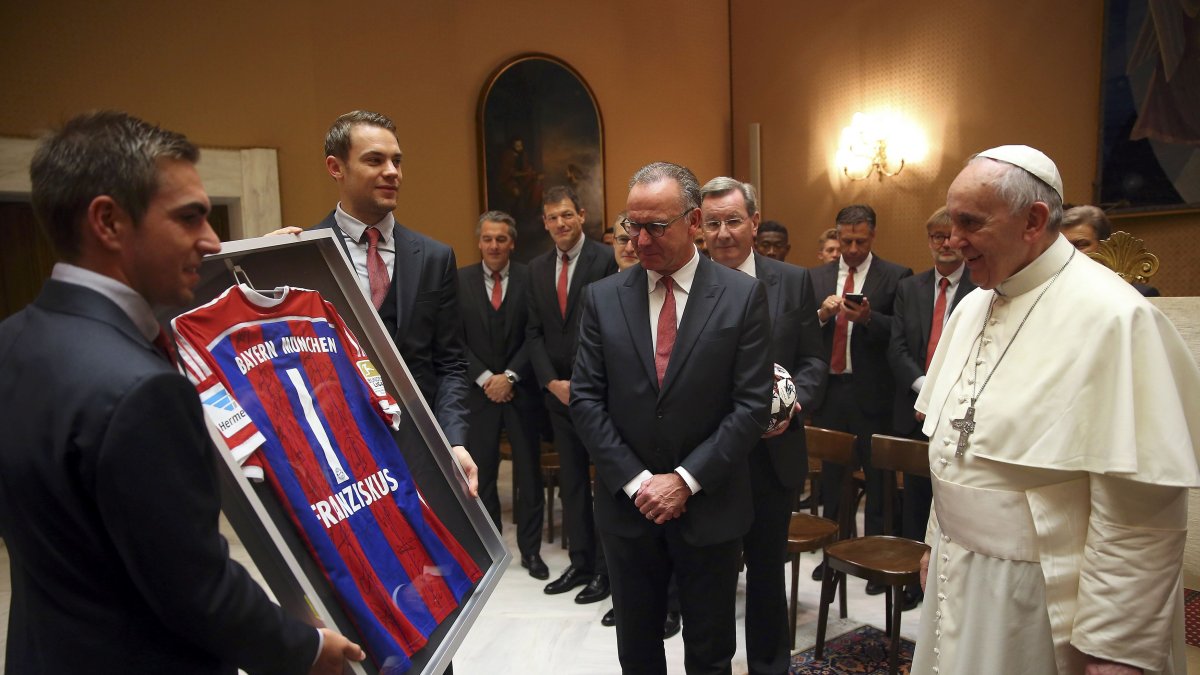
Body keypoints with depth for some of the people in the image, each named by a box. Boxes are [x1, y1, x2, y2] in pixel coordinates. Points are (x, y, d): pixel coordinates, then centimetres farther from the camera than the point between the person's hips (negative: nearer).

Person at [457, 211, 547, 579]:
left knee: (529, 472, 7)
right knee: (481, 472, 9)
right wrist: (485, 379, -9)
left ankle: (531, 549, 20)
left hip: (520, 389, -1)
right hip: (478, 390, 1)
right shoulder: (460, 280, 2)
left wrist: (510, 376, -11)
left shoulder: (530, 278, -2)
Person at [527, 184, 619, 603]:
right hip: (559, 390, 6)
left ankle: (606, 567, 18)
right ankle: (581, 561, 26)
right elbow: (534, 332, 9)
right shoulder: (537, 268, 10)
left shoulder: (606, 259, -8)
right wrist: (552, 382, -3)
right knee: (571, 480, 12)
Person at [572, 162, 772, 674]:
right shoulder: (602, 298, -1)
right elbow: (585, 399, -2)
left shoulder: (743, 296, -7)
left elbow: (752, 404, -9)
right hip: (627, 506, 2)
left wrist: (686, 479, -13)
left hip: (710, 506, -1)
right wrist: (635, 480, -10)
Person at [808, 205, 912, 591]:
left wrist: (868, 317, -26)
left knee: (877, 478, 6)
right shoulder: (817, 277, 10)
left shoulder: (895, 277, -1)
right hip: (827, 389, 4)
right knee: (830, 475, 14)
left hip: (871, 392, -3)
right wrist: (821, 314, -14)